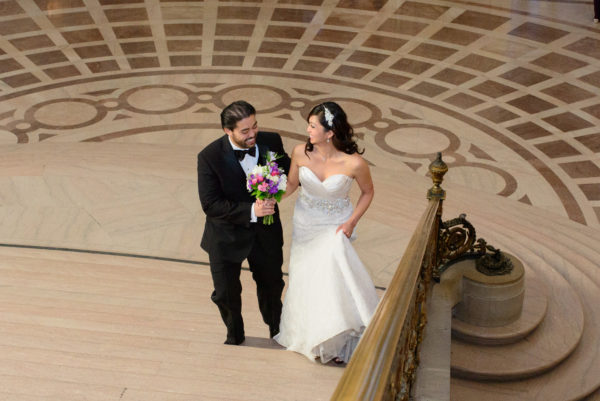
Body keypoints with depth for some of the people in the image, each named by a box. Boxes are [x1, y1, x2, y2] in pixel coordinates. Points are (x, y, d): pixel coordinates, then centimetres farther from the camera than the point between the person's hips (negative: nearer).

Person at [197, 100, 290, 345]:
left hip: (266, 233, 3)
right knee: (226, 293, 17)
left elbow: (288, 171, 5)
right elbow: (210, 204, -25)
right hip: (227, 236, -2)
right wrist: (250, 210, -34)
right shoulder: (210, 157, -24)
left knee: (271, 285, 24)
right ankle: (235, 335, 48)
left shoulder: (271, 142, -14)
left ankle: (276, 330, 54)